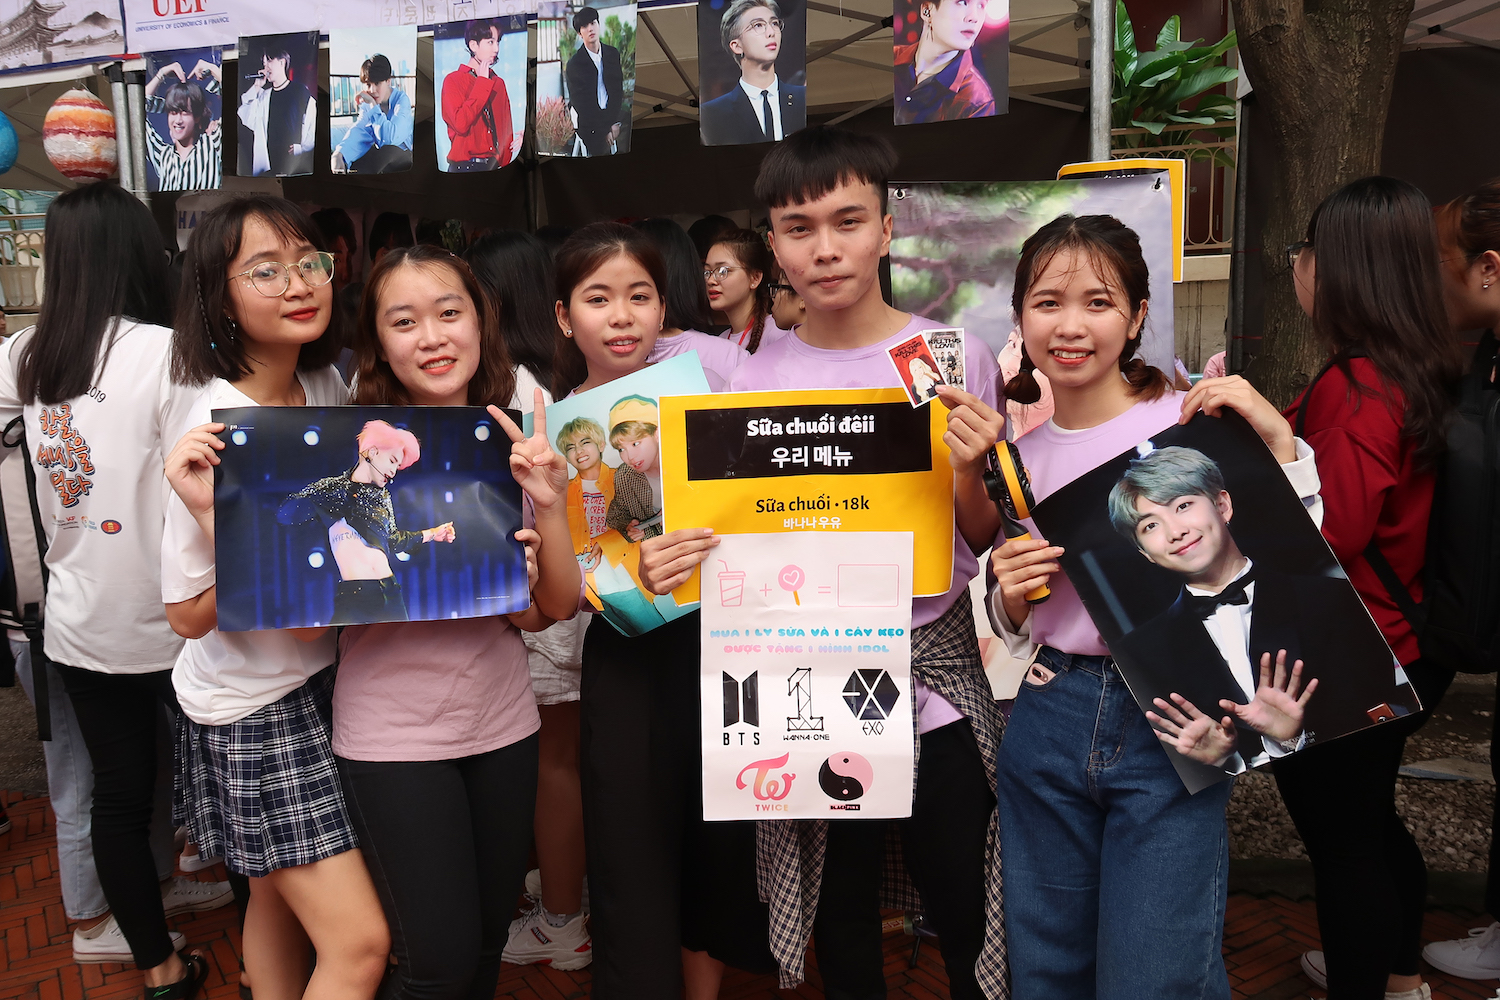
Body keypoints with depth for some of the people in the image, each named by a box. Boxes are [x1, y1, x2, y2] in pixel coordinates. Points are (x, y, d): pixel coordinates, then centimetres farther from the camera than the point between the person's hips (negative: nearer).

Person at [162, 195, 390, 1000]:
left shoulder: (326, 386, 0)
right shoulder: (214, 428, -21)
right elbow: (189, 614, -19)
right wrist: (218, 516, -35)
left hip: (322, 678, 7)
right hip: (249, 705, -7)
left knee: (279, 899, 21)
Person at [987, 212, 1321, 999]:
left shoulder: (1192, 420, -6)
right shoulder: (1017, 455, 6)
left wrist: (1276, 440, -17)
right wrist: (1010, 597, -6)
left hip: (1170, 728, -4)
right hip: (1049, 723, 4)